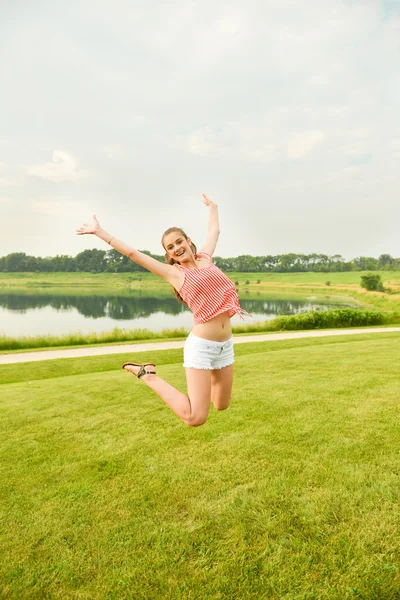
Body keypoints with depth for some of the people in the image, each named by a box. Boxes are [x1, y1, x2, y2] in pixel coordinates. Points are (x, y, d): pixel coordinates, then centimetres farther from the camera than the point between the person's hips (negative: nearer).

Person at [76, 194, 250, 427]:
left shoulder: (205, 258, 10)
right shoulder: (174, 273, -2)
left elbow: (214, 232, 28)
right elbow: (134, 253, -2)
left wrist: (213, 207, 43)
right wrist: (100, 232, 0)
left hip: (225, 345, 6)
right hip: (201, 346, -5)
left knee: (221, 405, 16)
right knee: (195, 418, -9)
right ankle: (147, 374, 5)